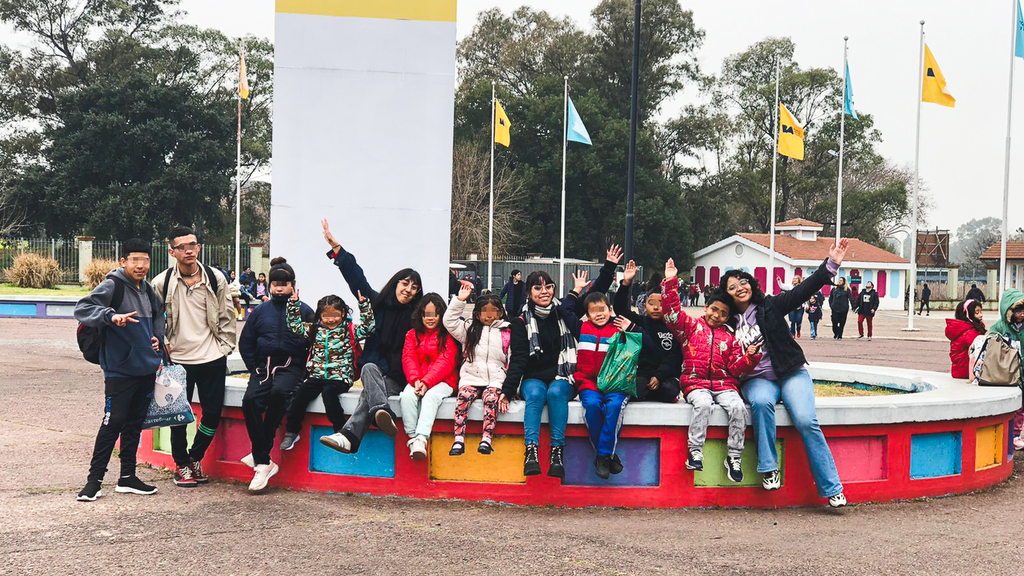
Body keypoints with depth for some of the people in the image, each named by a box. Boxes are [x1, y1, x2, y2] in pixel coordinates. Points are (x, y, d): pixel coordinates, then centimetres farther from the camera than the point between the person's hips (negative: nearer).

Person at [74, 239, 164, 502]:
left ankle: (127, 477, 20)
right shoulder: (112, 285, -10)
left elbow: (158, 314, 31)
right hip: (120, 369, -7)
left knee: (135, 422, 12)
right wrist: (111, 315, -37)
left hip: (146, 369, 7)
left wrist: (157, 336, 13)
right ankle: (95, 478, 1)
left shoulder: (147, 290, 13)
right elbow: (82, 308, -22)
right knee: (114, 421, -9)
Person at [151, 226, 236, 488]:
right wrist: (163, 344, -3)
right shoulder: (162, 283, -3)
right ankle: (181, 465, 22)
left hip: (212, 358, 1)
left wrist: (225, 348, 3)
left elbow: (227, 317, 8)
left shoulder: (215, 279, 1)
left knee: (213, 412, 3)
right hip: (178, 359, -1)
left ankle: (195, 458, 26)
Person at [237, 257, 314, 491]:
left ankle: (260, 454, -23)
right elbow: (245, 343, 18)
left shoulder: (304, 311, 8)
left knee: (279, 392, -36)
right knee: (250, 400, -27)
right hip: (263, 366, 3)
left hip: (291, 367, -3)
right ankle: (263, 463, -22)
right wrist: (255, 369, 7)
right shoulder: (260, 311, 16)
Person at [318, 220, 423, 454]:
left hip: (397, 379, -2)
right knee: (369, 369, -35)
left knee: (370, 391, -33)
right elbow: (356, 277, 10)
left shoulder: (417, 316, 7)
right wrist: (335, 247, 7)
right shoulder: (377, 303, 12)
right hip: (375, 369, 2)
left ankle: (349, 436, -55)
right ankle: (384, 415, -62)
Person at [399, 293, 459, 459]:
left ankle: (421, 439, -46)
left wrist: (427, 382, -20)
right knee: (407, 396, -28)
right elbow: (408, 358, 4)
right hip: (417, 381, 3)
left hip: (442, 381, -3)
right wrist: (416, 380, -15)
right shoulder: (413, 334, 16)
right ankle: (412, 437, -27)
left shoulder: (448, 335, 3)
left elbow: (445, 362, -8)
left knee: (431, 396, -34)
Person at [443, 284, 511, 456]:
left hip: (496, 379, -1)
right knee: (464, 397, -26)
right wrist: (459, 300, -4)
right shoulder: (470, 329, 16)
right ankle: (459, 440, -30)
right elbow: (450, 322, 4)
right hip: (471, 377, 1)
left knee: (491, 398, -31)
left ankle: (487, 439, -33)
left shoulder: (507, 333, 9)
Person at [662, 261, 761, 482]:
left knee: (738, 407, -25)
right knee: (703, 404, -35)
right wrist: (670, 282, -8)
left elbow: (735, 368, 12)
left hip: (724, 384, 3)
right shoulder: (692, 326, 11)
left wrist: (750, 356, -8)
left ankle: (734, 457, -17)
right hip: (696, 382, -2)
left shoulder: (730, 338, 17)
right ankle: (695, 451, -25)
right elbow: (672, 312, -2)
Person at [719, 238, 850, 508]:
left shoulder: (770, 306, 5)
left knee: (806, 421, -23)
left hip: (791, 374, -1)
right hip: (757, 379, 1)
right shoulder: (729, 322, 10)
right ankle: (769, 469, -26)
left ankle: (832, 489, -19)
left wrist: (831, 264, -13)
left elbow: (804, 289, -3)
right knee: (761, 402, -36)